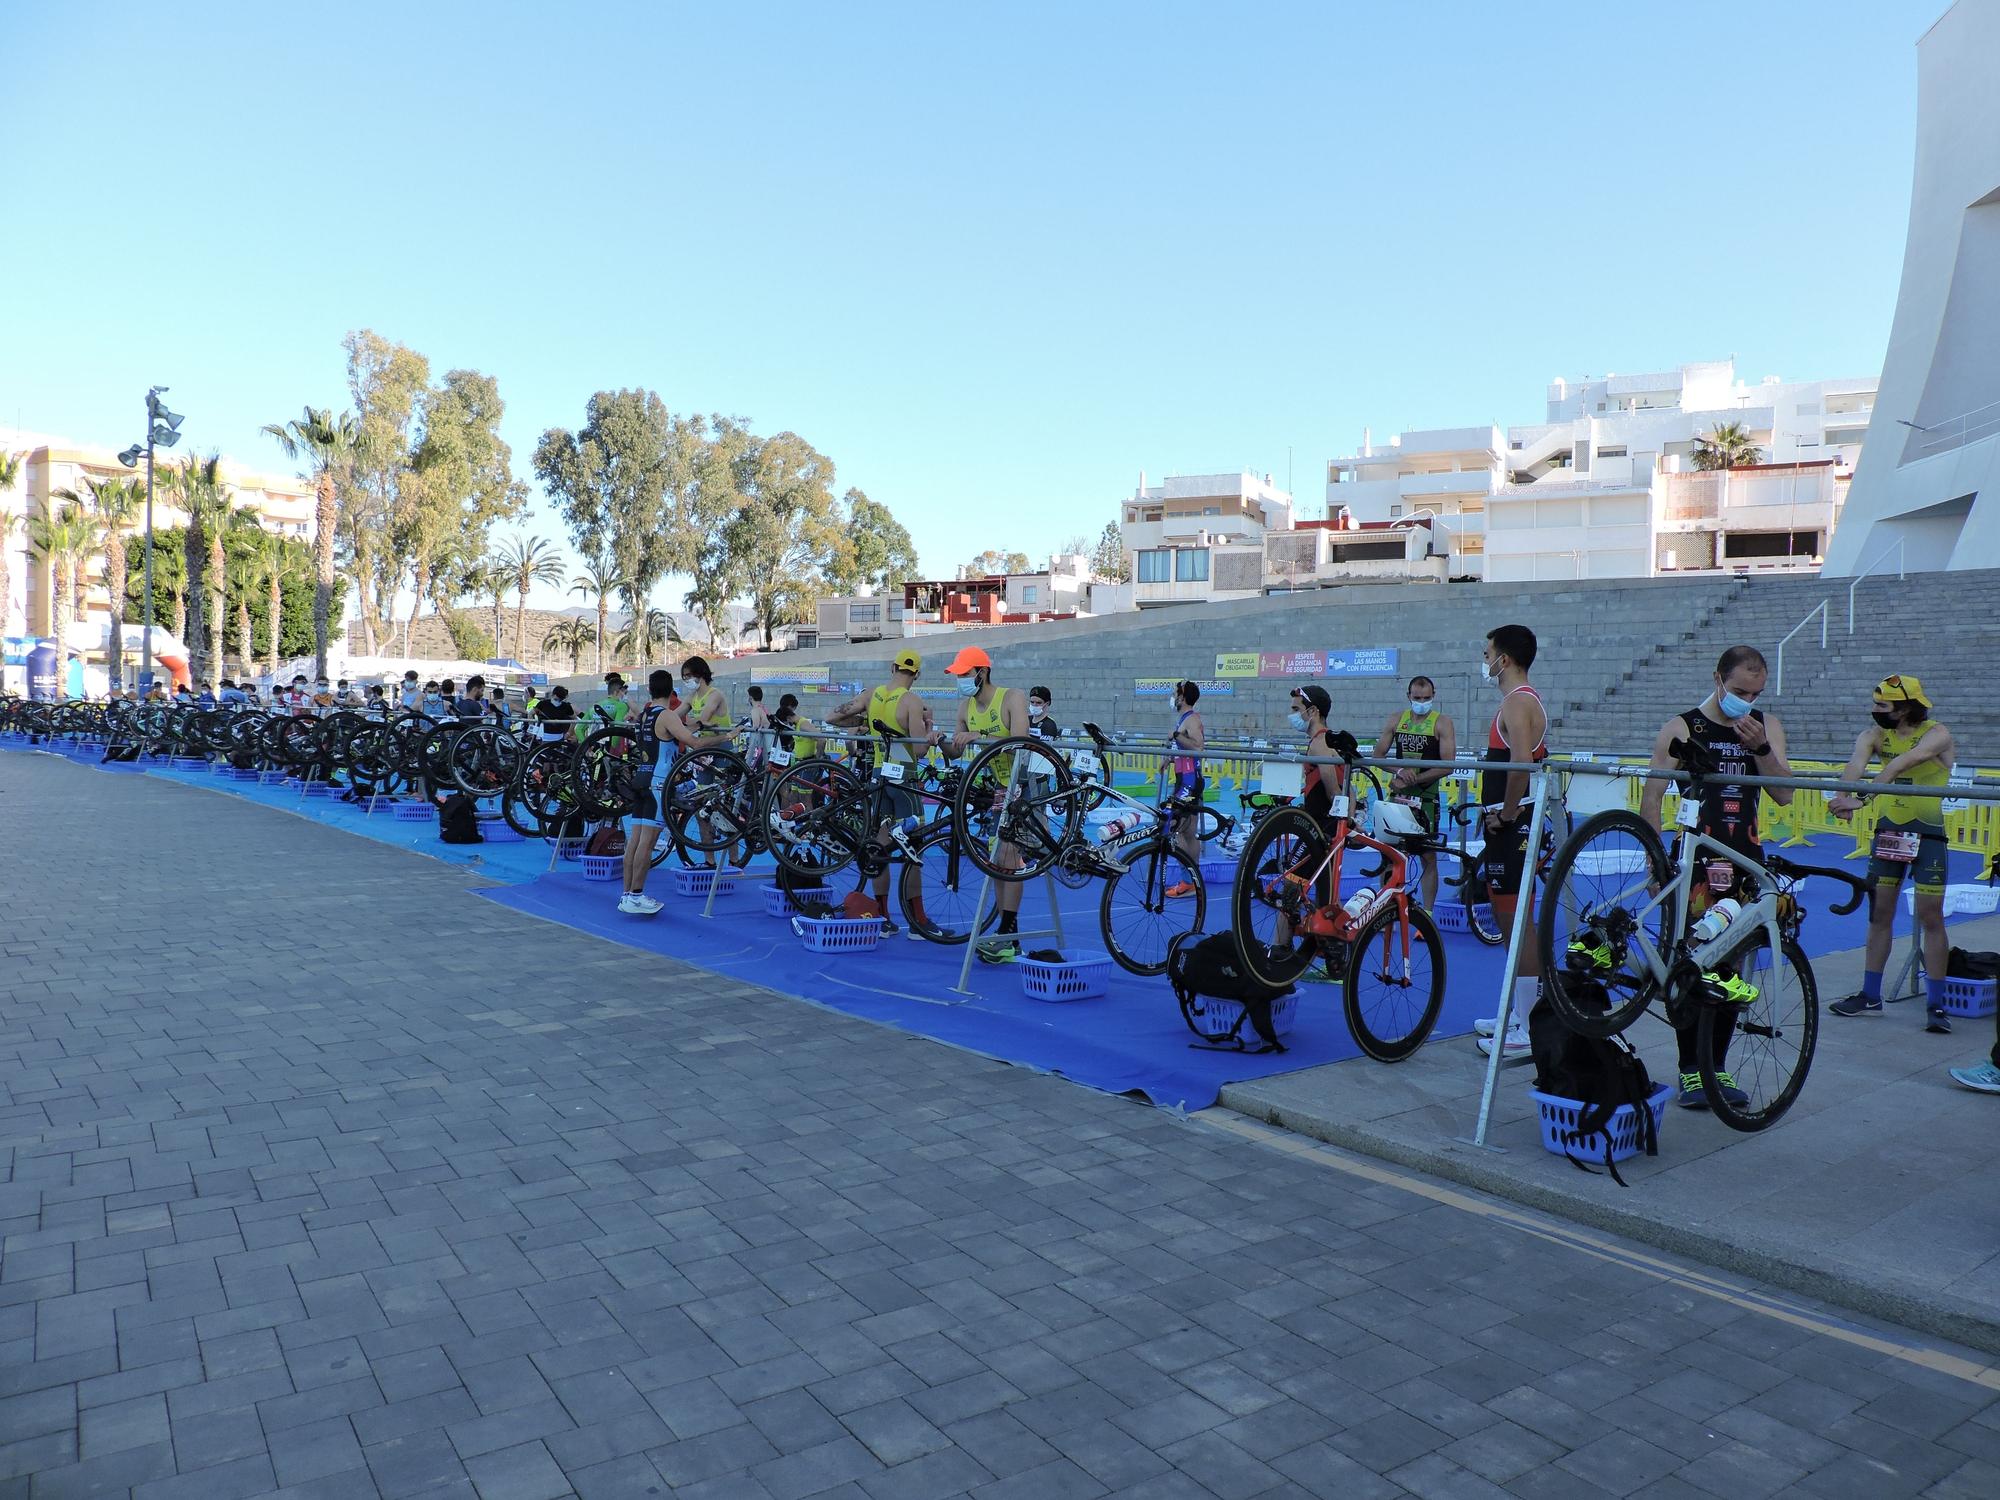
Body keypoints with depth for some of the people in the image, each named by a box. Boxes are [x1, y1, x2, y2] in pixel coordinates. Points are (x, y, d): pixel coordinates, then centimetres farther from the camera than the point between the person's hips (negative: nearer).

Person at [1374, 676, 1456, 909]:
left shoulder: (1442, 722, -4)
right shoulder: (1396, 719, 7)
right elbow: (1378, 754, 7)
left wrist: (1413, 779, -17)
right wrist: (1400, 770, -12)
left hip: (1426, 796, -3)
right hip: (1397, 793, 3)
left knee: (1428, 857, 2)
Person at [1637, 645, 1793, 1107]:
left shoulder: (1767, 727, 8)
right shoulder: (1681, 728, -3)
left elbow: (1784, 795, 0)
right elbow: (1652, 797, -5)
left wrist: (1759, 748, -15)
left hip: (1747, 862, 4)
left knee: (1732, 971, 9)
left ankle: (1718, 1067, 19)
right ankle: (1690, 1071, 8)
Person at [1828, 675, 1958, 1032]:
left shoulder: (1937, 734, -13)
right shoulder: (1876, 733, -1)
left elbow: (1899, 765, -31)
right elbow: (1857, 761, -21)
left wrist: (1862, 799, -44)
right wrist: (1842, 796, -42)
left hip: (1928, 833, -4)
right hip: (1888, 830, 4)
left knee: (1930, 918, -1)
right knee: (1879, 914, 9)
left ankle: (1936, 1004, 7)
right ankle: (1870, 996, 17)